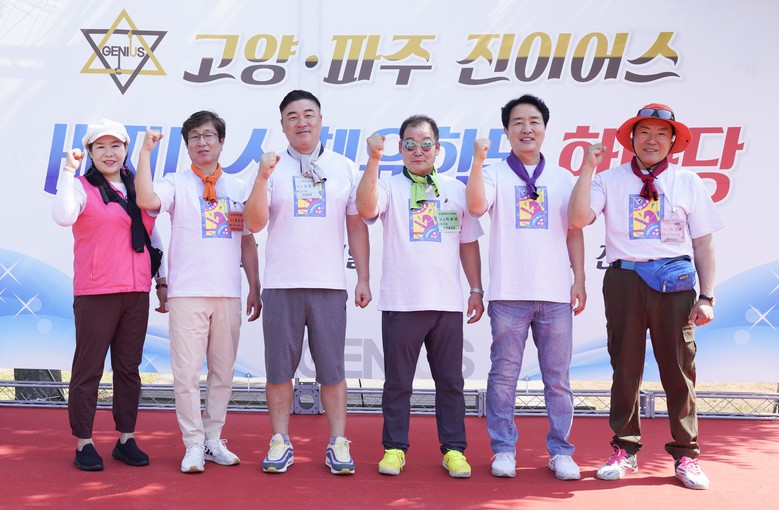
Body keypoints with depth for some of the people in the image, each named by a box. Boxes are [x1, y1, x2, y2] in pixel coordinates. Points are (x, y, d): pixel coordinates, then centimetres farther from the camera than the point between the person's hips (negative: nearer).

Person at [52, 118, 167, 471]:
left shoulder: (138, 189, 15)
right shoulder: (82, 187, 0)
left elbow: (152, 235, 20)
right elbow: (63, 217, -21)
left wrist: (161, 279, 15)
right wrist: (69, 170, -19)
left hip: (136, 293, 5)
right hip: (95, 293, -5)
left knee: (129, 368, 10)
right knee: (89, 368, 0)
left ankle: (126, 438, 18)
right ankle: (83, 442, 8)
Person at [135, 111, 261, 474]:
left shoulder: (238, 187, 13)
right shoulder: (177, 183, 4)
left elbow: (248, 241, 14)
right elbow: (146, 200, -18)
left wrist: (254, 289, 10)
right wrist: (146, 151, -16)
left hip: (228, 294, 3)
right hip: (187, 292, -3)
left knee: (223, 372, 8)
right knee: (187, 372, -3)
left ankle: (214, 440, 19)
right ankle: (193, 445, 6)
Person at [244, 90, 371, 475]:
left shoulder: (344, 168, 9)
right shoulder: (273, 167, 6)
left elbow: (357, 226, 10)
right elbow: (255, 223, -2)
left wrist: (364, 278, 4)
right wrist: (262, 178, -15)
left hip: (330, 284, 0)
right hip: (281, 284, 0)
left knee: (332, 369, 3)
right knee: (279, 368, 5)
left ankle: (338, 444, 11)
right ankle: (280, 443, 16)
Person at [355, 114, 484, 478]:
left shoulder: (456, 189, 11)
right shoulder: (390, 188, 3)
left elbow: (468, 243, 14)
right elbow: (365, 208, -19)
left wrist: (476, 289, 10)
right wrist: (373, 161, -25)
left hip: (447, 303, 2)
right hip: (401, 302, -2)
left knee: (450, 380, 8)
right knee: (397, 381, 6)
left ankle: (454, 449, 18)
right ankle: (394, 448, 17)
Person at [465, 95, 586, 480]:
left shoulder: (562, 178, 13)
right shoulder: (495, 174, 6)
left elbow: (574, 231, 13)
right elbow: (476, 207, -14)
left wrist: (579, 279, 6)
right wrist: (477, 160, -23)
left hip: (556, 293, 2)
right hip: (509, 293, -2)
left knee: (558, 377, 6)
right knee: (504, 375, 3)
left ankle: (560, 451, 15)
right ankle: (503, 449, 13)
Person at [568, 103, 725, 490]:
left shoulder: (688, 182, 10)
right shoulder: (610, 180, 7)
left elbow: (703, 243, 8)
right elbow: (579, 218, -9)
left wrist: (706, 296, 1)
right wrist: (588, 167, -10)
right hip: (625, 280, 0)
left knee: (679, 368, 2)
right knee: (625, 367, 6)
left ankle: (685, 455, 14)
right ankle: (625, 450, 19)